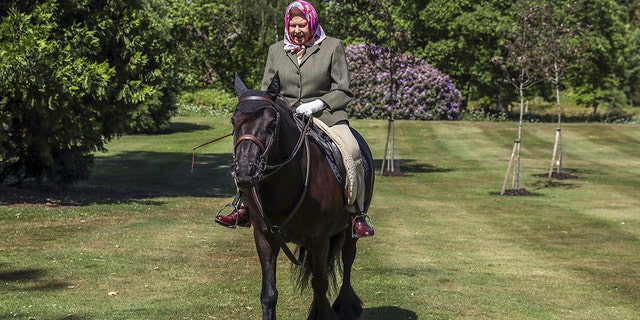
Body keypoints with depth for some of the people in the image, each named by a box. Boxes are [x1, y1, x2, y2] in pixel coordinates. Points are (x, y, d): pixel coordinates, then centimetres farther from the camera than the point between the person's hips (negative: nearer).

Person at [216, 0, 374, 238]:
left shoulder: (333, 47, 2)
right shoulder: (276, 50, 11)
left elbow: (343, 92, 0)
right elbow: (267, 90, 13)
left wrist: (317, 104, -16)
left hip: (325, 114, -3)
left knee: (351, 151, -30)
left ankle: (357, 214, -18)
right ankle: (246, 207, -6)